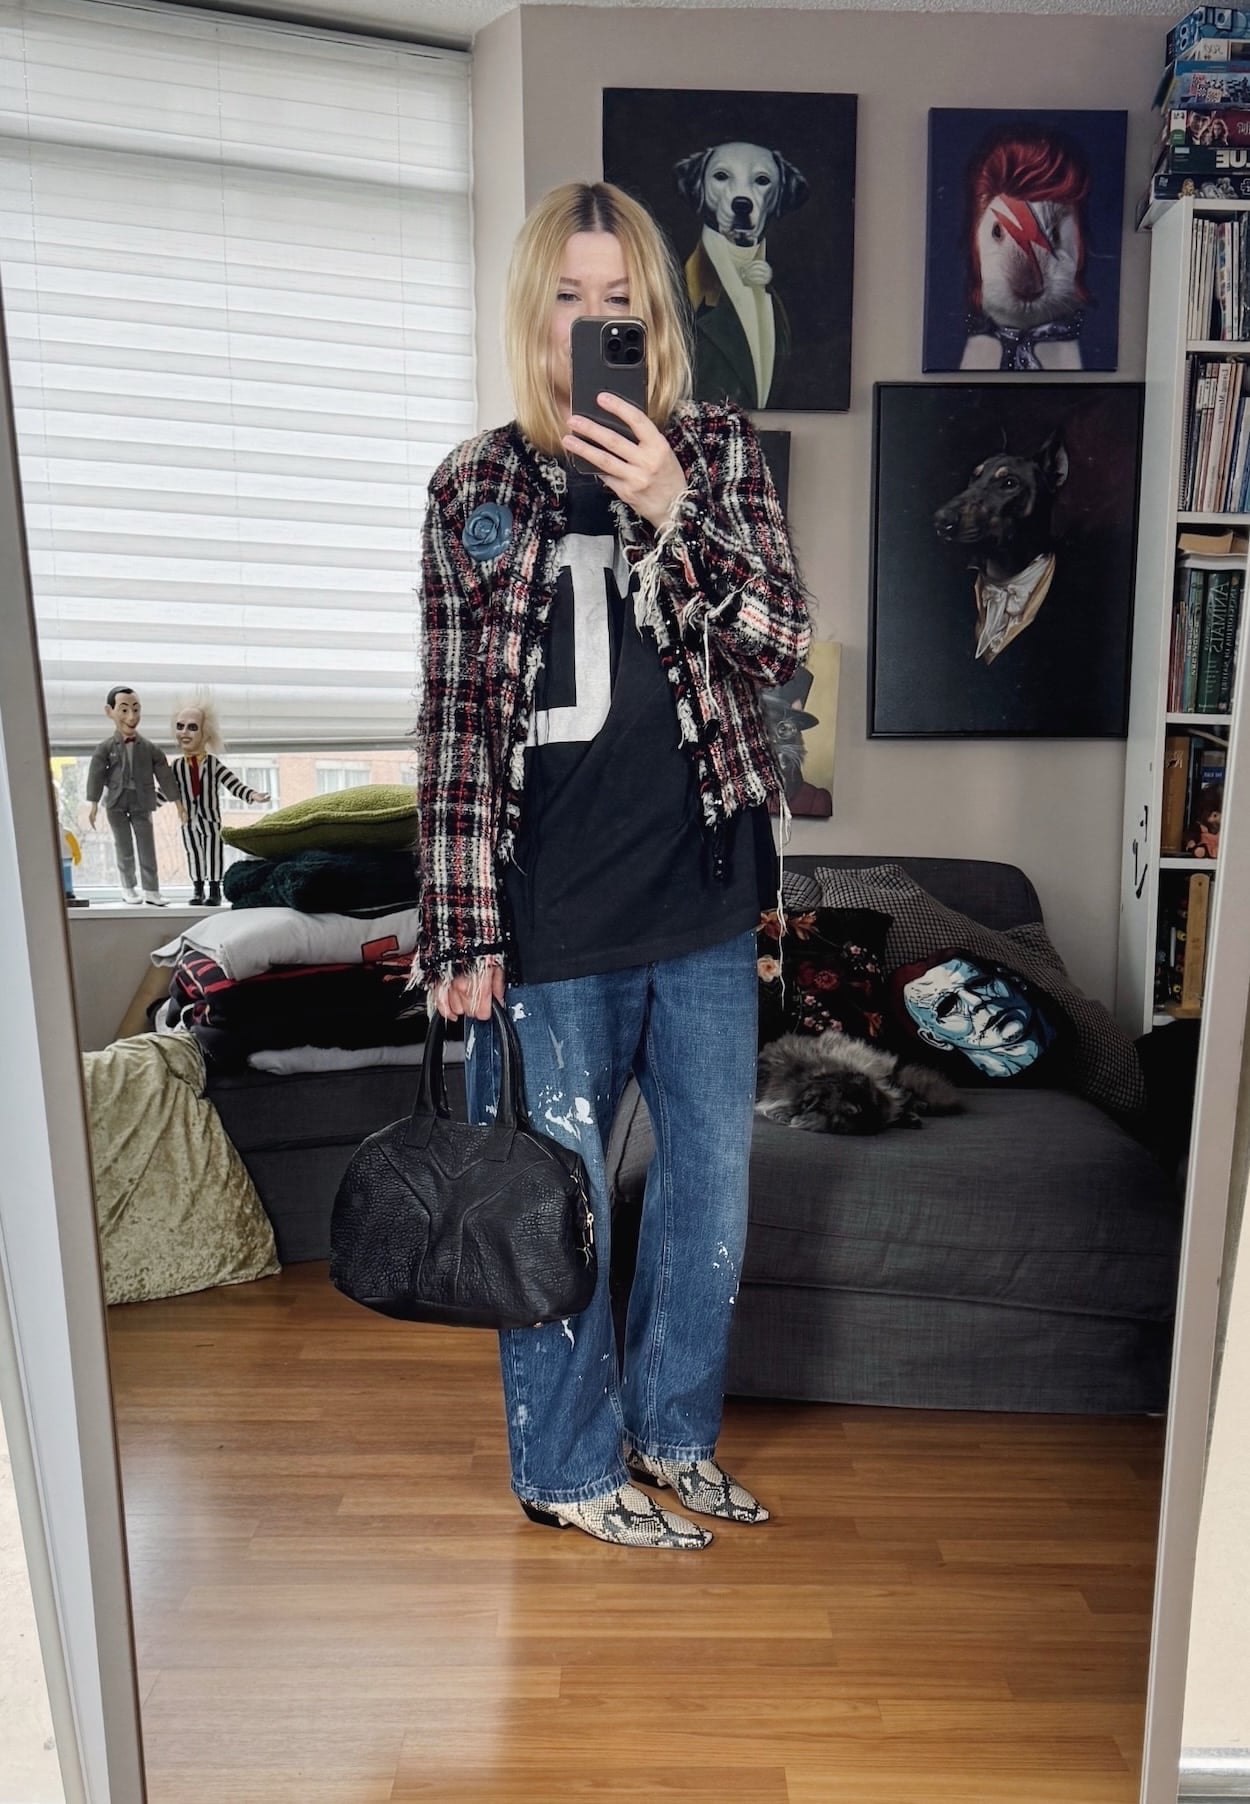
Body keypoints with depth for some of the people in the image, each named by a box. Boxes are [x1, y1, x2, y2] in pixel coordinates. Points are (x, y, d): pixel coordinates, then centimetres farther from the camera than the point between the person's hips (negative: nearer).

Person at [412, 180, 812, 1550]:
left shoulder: (716, 450, 5)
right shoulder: (476, 486, 1)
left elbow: (780, 644, -4)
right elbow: (452, 718, -2)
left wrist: (671, 513, -19)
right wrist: (463, 933, -7)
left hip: (701, 897, 3)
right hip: (551, 911, -2)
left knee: (714, 1182, 15)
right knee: (558, 1204, 10)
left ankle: (672, 1427, 40)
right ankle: (567, 1468, 34)